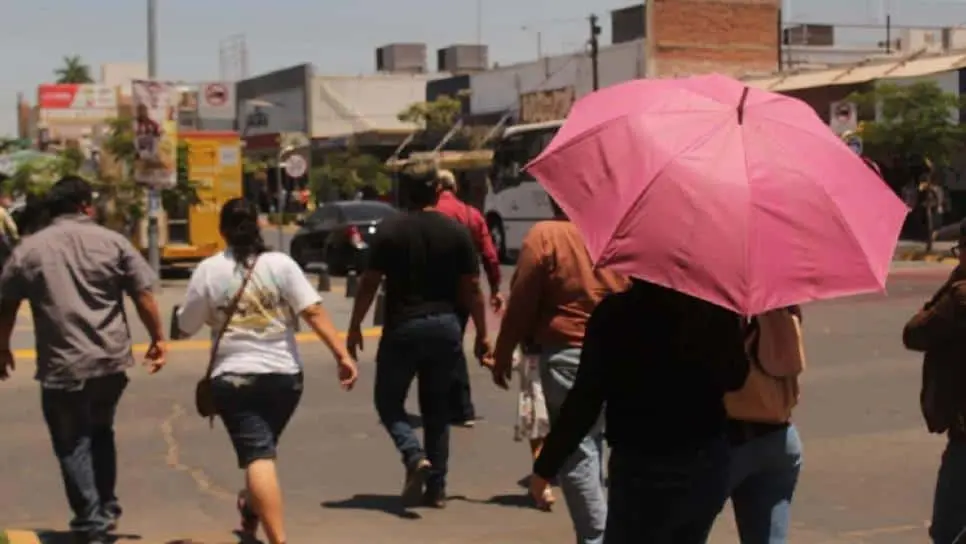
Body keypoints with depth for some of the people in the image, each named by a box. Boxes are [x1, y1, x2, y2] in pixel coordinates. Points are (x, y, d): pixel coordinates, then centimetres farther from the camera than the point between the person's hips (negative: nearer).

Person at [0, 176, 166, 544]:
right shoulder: (113, 242, 1)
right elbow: (144, 296, -1)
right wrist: (157, 338, 10)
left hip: (61, 365, -2)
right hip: (112, 360, 2)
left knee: (72, 444, 9)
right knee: (101, 432, 23)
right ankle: (107, 509, 27)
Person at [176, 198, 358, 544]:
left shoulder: (209, 270, -2)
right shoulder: (281, 264, -2)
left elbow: (187, 327, 4)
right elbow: (314, 312, -10)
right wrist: (342, 354, -11)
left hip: (233, 377, -2)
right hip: (284, 375, 2)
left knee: (258, 457, -7)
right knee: (262, 448, 25)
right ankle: (251, 512, 45)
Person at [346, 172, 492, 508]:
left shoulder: (390, 231, -5)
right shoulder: (456, 232, 0)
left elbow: (369, 283, -5)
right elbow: (471, 288, 0)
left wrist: (355, 327, 5)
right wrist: (482, 334, 8)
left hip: (402, 327, -2)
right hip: (446, 327, 3)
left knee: (388, 401, 11)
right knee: (437, 408, 13)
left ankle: (415, 457, -14)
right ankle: (436, 488, 14)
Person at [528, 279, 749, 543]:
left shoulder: (615, 314, -14)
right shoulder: (717, 310, -3)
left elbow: (585, 401, -14)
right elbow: (736, 380, 10)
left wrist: (545, 465, -5)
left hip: (644, 471, -5)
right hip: (708, 466, 5)